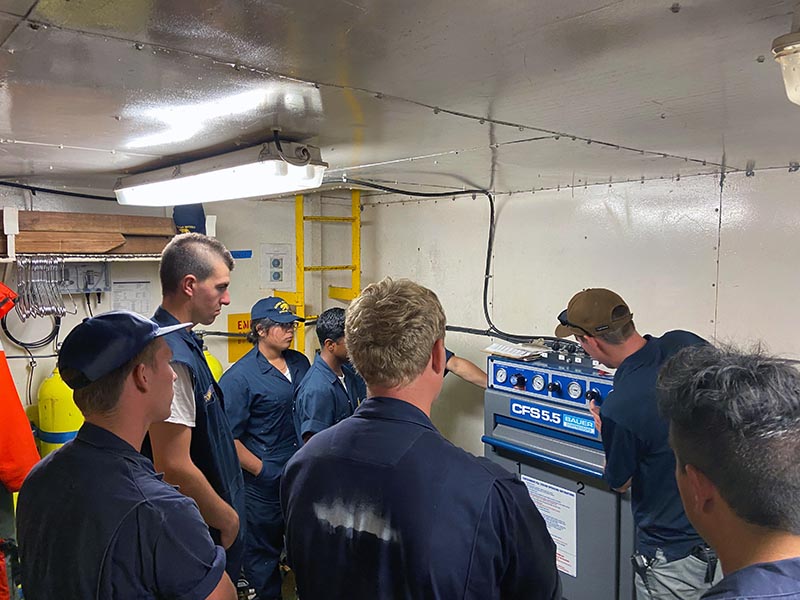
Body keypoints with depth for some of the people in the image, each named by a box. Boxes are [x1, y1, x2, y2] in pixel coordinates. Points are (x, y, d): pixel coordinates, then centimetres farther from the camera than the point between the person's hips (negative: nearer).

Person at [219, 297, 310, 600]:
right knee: (263, 552, 11)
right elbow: (228, 437, -16)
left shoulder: (300, 363, 4)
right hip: (264, 482, -6)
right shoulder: (240, 376, -16)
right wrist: (263, 471, -15)